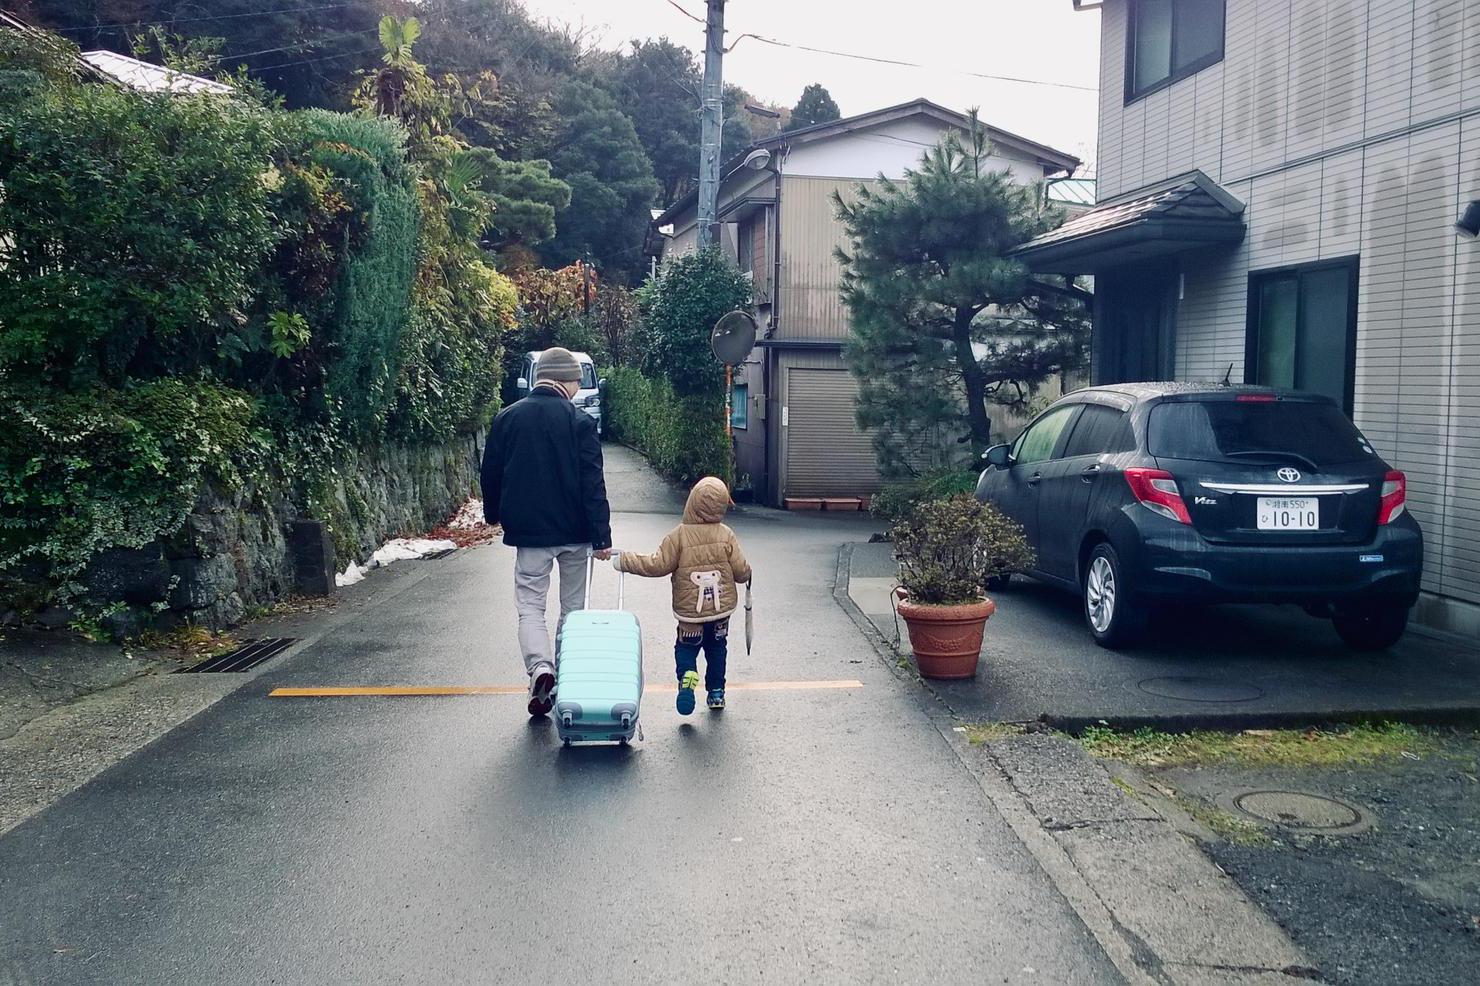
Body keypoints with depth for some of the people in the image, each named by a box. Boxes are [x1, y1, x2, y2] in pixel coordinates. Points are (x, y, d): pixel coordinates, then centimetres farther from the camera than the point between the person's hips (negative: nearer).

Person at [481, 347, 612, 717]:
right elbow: (593, 484, -11)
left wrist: (494, 515, 24)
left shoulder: (507, 418, 0)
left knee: (530, 604, 3)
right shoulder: (580, 422, -9)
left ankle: (540, 668, -20)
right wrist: (601, 536, -9)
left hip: (528, 530, 1)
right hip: (574, 530, -1)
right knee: (572, 605, 14)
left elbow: (491, 474, 8)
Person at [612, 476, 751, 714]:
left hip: (689, 610, -2)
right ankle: (716, 691, 21)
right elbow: (741, 571, -6)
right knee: (716, 648, 19)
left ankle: (687, 675, -17)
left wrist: (624, 561, -5)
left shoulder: (679, 536, -15)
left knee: (686, 647, 11)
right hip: (722, 607, 2)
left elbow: (657, 565, -13)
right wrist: (746, 574, 19)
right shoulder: (727, 536, -8)